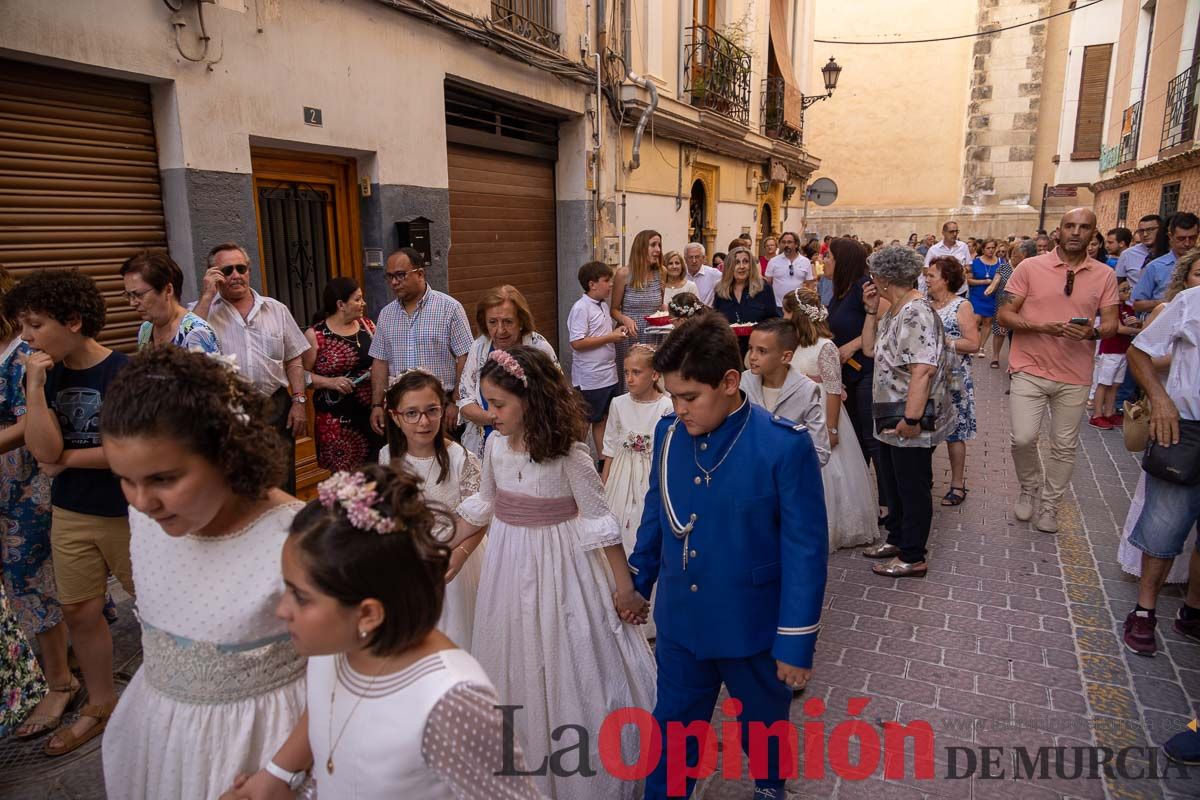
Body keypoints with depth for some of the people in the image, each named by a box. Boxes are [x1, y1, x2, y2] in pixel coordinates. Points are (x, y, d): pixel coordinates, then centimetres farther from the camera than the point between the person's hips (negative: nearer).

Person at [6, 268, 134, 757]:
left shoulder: (124, 372, -18)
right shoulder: (46, 375, -1)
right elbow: (43, 449, -11)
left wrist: (67, 459, -10)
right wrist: (35, 387, -18)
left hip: (128, 513, -6)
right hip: (70, 514, 6)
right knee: (79, 611, 15)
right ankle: (101, 705, 36)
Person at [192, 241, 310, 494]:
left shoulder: (276, 309, 9)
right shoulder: (203, 309, 4)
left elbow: (293, 360, 11)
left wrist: (299, 401, 0)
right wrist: (207, 295, -11)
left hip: (276, 408, 2)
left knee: (282, 487, 9)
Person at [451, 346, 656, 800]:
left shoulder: (568, 451, -20)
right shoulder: (495, 445, -4)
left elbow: (597, 517, -15)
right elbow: (484, 503, 12)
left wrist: (624, 586, -13)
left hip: (558, 563, -5)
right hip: (509, 562, 6)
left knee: (568, 664, 7)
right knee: (514, 664, 18)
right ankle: (520, 762, 40)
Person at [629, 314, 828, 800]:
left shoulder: (785, 446, -22)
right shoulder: (669, 435, -8)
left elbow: (806, 550, -16)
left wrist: (796, 642, -13)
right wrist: (637, 583, 15)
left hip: (752, 628, -2)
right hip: (678, 624, 3)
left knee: (763, 726, 24)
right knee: (671, 730, 17)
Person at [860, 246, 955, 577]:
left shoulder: (916, 313, -21)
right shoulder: (895, 311, 11)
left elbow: (923, 370, -29)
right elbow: (871, 349, 14)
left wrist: (911, 419, -31)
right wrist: (871, 311, 5)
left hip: (911, 422, -10)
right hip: (891, 417, 10)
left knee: (913, 487, 4)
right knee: (893, 481, 21)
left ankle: (912, 557, 17)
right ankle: (896, 539, 38)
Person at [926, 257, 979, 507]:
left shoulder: (961, 306, -7)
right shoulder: (925, 304, 8)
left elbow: (973, 344, -12)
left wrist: (943, 341, -19)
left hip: (952, 379, -5)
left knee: (953, 432, 2)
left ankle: (958, 485, 13)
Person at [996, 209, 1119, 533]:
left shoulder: (1105, 275, 4)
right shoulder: (1030, 267, -3)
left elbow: (1111, 323, 3)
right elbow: (1004, 314, -4)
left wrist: (1093, 331, -20)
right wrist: (1039, 327, -21)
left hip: (1075, 376, 2)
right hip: (1030, 369, -2)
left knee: (1065, 447, 10)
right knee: (1023, 438, -10)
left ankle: (1049, 506, 29)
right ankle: (1029, 488, 20)